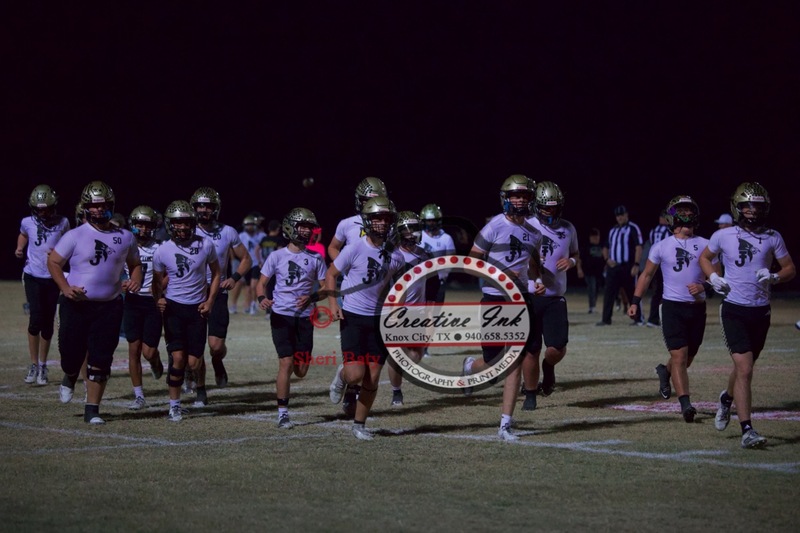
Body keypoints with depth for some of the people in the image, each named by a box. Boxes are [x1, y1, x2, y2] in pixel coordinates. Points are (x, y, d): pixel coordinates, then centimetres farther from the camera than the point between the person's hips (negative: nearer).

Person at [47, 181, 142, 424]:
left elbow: (135, 264, 18)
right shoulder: (75, 236, -5)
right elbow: (53, 262, -1)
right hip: (76, 304, -2)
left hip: (109, 306, 2)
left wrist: (135, 281, -4)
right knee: (72, 352, 3)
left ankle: (92, 409, 7)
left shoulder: (125, 238, 5)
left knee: (100, 359, -2)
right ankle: (70, 379, 40)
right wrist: (65, 288, -16)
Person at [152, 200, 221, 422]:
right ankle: (174, 405, 2)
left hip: (197, 308, 1)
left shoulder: (205, 245, -4)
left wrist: (210, 301, 1)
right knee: (178, 358, -12)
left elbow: (216, 273, 10)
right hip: (173, 307, -1)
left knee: (194, 364, -3)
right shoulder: (163, 251, -6)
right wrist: (158, 299, -9)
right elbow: (157, 280, 10)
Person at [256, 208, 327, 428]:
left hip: (304, 317, 3)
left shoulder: (315, 258, 5)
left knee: (301, 371, 1)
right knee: (286, 363, -10)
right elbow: (261, 283, 4)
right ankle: (283, 413, -3)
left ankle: (281, 381, 36)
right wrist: (262, 298, -17)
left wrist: (311, 298, -12)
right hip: (281, 315, -3)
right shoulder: (277, 256, 0)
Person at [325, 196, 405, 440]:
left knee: (372, 379, 3)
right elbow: (331, 275, -1)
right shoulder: (355, 249, -12)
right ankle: (341, 376, 21)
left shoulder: (395, 256, 0)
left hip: (378, 319, 4)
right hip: (353, 318, -4)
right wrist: (333, 303, -12)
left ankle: (359, 424, 20)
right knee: (356, 375, -15)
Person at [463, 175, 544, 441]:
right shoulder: (494, 227, -9)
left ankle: (505, 424, 1)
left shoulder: (533, 233, 9)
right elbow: (472, 261, -6)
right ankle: (471, 366, 37)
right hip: (494, 300, -5)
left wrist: (537, 281, 4)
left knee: (514, 362, -2)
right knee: (495, 363, -2)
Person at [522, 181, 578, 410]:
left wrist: (571, 261, -2)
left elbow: (575, 254, 21)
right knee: (531, 349, 2)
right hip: (529, 296, -2)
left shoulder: (568, 229, 5)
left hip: (555, 298, 2)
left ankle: (548, 367, 25)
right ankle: (530, 394, 20)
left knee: (557, 347, -10)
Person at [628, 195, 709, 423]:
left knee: (688, 357, 14)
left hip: (697, 308, 3)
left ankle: (665, 371, 45)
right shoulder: (661, 247, 2)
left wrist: (703, 286, -15)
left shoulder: (705, 246, 4)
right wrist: (635, 301, 5)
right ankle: (685, 404, -14)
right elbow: (647, 275, 11)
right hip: (673, 307, -3)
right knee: (679, 356, -12)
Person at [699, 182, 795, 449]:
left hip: (760, 312, 3)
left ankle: (727, 399, 50)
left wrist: (774, 277, -13)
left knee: (744, 367, 17)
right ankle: (747, 430, -10)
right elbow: (704, 257, 15)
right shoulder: (724, 236, -2)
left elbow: (790, 269, 8)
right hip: (734, 310, -3)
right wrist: (713, 277, -4)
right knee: (745, 369, -13)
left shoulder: (772, 238, 1)